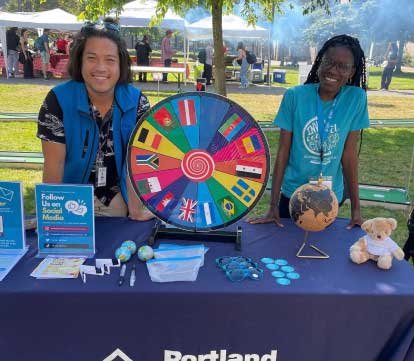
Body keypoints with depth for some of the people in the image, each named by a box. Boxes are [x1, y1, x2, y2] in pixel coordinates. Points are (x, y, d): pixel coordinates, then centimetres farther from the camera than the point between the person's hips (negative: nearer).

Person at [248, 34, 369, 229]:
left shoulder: (356, 98, -11)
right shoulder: (294, 96, -14)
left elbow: (349, 154, -7)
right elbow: (283, 151, -11)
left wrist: (356, 208, -5)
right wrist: (273, 205, -11)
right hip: (293, 193, -1)